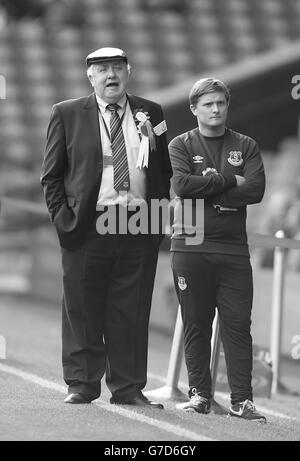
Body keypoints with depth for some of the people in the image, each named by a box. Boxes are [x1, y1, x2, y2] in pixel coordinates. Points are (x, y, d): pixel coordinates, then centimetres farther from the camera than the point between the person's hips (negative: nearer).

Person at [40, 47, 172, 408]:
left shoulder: (149, 114, 11)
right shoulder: (67, 115, 6)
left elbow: (165, 171, 16)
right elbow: (51, 175, 7)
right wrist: (62, 216, -3)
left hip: (139, 228, 1)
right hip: (87, 227, -1)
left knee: (131, 313, 3)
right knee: (82, 312, 2)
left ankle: (128, 388, 9)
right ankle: (81, 384, 11)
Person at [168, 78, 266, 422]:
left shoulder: (245, 146, 11)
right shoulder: (181, 146, 7)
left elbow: (256, 190, -5)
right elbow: (181, 185, -11)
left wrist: (206, 190, -8)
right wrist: (229, 181, -9)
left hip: (233, 248, 1)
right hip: (190, 248, -1)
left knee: (238, 325, -4)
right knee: (196, 325, 2)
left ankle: (242, 399, -4)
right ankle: (199, 394, 9)